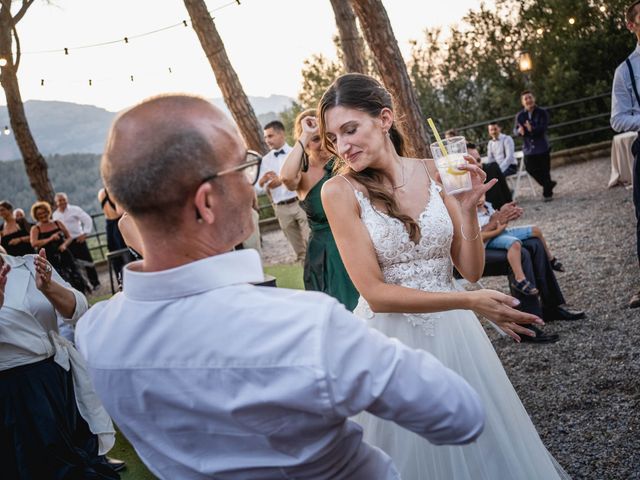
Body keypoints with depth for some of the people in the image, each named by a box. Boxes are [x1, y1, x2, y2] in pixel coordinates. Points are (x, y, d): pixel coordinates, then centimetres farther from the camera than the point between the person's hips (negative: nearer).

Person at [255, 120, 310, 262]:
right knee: (298, 249, 11)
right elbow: (258, 189, 4)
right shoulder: (265, 160, 9)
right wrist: (262, 181, -19)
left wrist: (282, 180, -23)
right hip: (281, 208, 3)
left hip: (301, 203, -3)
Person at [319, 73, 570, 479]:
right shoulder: (340, 191, -13)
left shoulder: (434, 173, -5)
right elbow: (374, 292, -17)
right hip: (390, 338, -3)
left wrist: (467, 208, -18)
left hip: (451, 331, 3)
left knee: (480, 441, 19)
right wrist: (470, 301, -20)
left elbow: (472, 270, -2)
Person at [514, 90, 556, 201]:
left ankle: (547, 193, 18)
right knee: (531, 169, 5)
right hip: (528, 148, 3)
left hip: (542, 147, -3)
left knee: (544, 171, 2)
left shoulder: (542, 112, -6)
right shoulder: (520, 115, 2)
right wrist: (519, 131, -32)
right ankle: (548, 185, 30)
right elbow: (515, 130, -7)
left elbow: (543, 127, -18)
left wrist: (532, 129, -38)